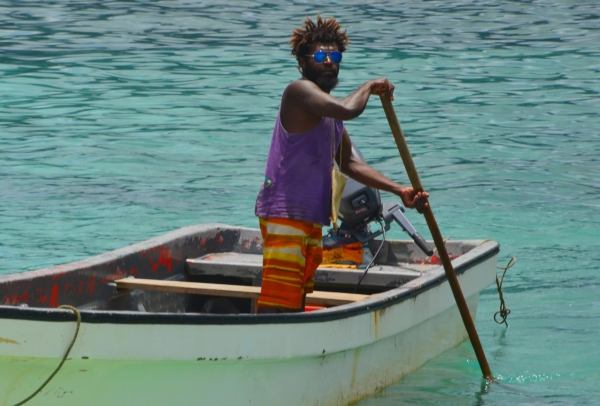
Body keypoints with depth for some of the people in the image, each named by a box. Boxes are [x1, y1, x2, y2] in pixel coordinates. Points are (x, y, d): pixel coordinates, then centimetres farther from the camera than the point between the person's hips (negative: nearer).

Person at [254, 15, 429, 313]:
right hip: (285, 214, -10)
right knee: (277, 303, -17)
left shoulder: (328, 109, 20)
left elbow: (348, 163, 26)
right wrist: (370, 86, -9)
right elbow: (348, 110, -29)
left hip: (311, 219, 10)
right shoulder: (300, 91, -10)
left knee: (295, 303, 10)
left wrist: (399, 190, 17)